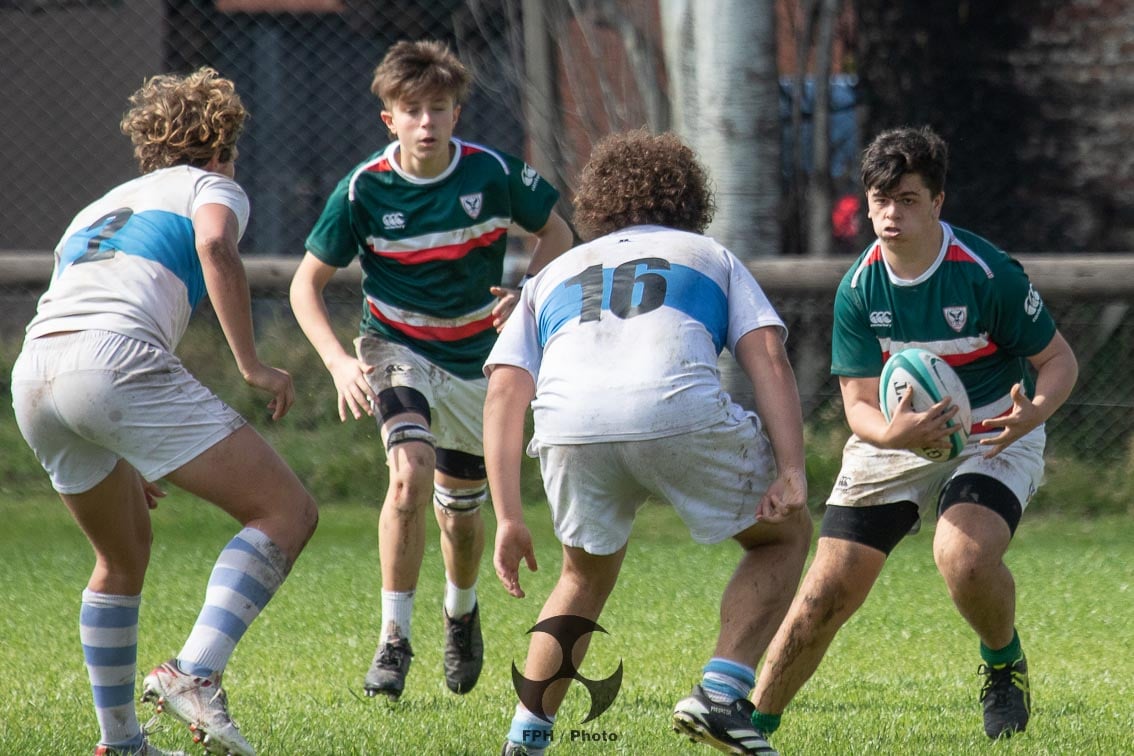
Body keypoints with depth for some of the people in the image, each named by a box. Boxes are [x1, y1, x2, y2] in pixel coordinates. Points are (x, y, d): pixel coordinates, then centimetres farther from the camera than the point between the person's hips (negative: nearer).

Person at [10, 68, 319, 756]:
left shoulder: (100, 207, 38)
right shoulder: (213, 187, 19)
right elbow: (215, 246, -6)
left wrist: (127, 463, 47)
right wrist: (251, 365, -3)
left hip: (33, 375, 7)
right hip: (120, 358, -7)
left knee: (125, 556, 27)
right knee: (287, 510, -4)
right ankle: (196, 674, -21)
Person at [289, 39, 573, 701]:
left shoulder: (493, 173, -16)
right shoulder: (364, 189, -17)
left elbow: (557, 232, 1)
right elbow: (307, 283, -9)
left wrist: (528, 295, -18)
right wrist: (339, 362, -24)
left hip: (477, 357, 2)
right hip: (397, 348, -2)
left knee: (461, 511, 12)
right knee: (410, 474, -28)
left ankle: (462, 612, 45)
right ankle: (394, 639, -19)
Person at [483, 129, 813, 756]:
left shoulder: (554, 274, 35)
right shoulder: (712, 258, 31)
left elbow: (504, 392, 20)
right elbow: (768, 357, 13)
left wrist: (508, 518, 17)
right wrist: (791, 471, 3)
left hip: (570, 427, 2)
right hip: (683, 415, -2)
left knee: (587, 575, 30)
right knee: (785, 534, 22)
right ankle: (721, 695, 6)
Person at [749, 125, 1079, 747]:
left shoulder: (987, 274, -20)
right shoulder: (859, 290, -11)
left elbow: (1059, 358, -10)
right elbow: (860, 404, -11)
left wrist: (1033, 411, -33)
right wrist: (892, 433, -36)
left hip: (992, 435, -3)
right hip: (894, 438, 3)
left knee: (963, 556, -33)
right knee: (826, 593, -7)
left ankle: (1004, 664, 0)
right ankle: (753, 722, 10)